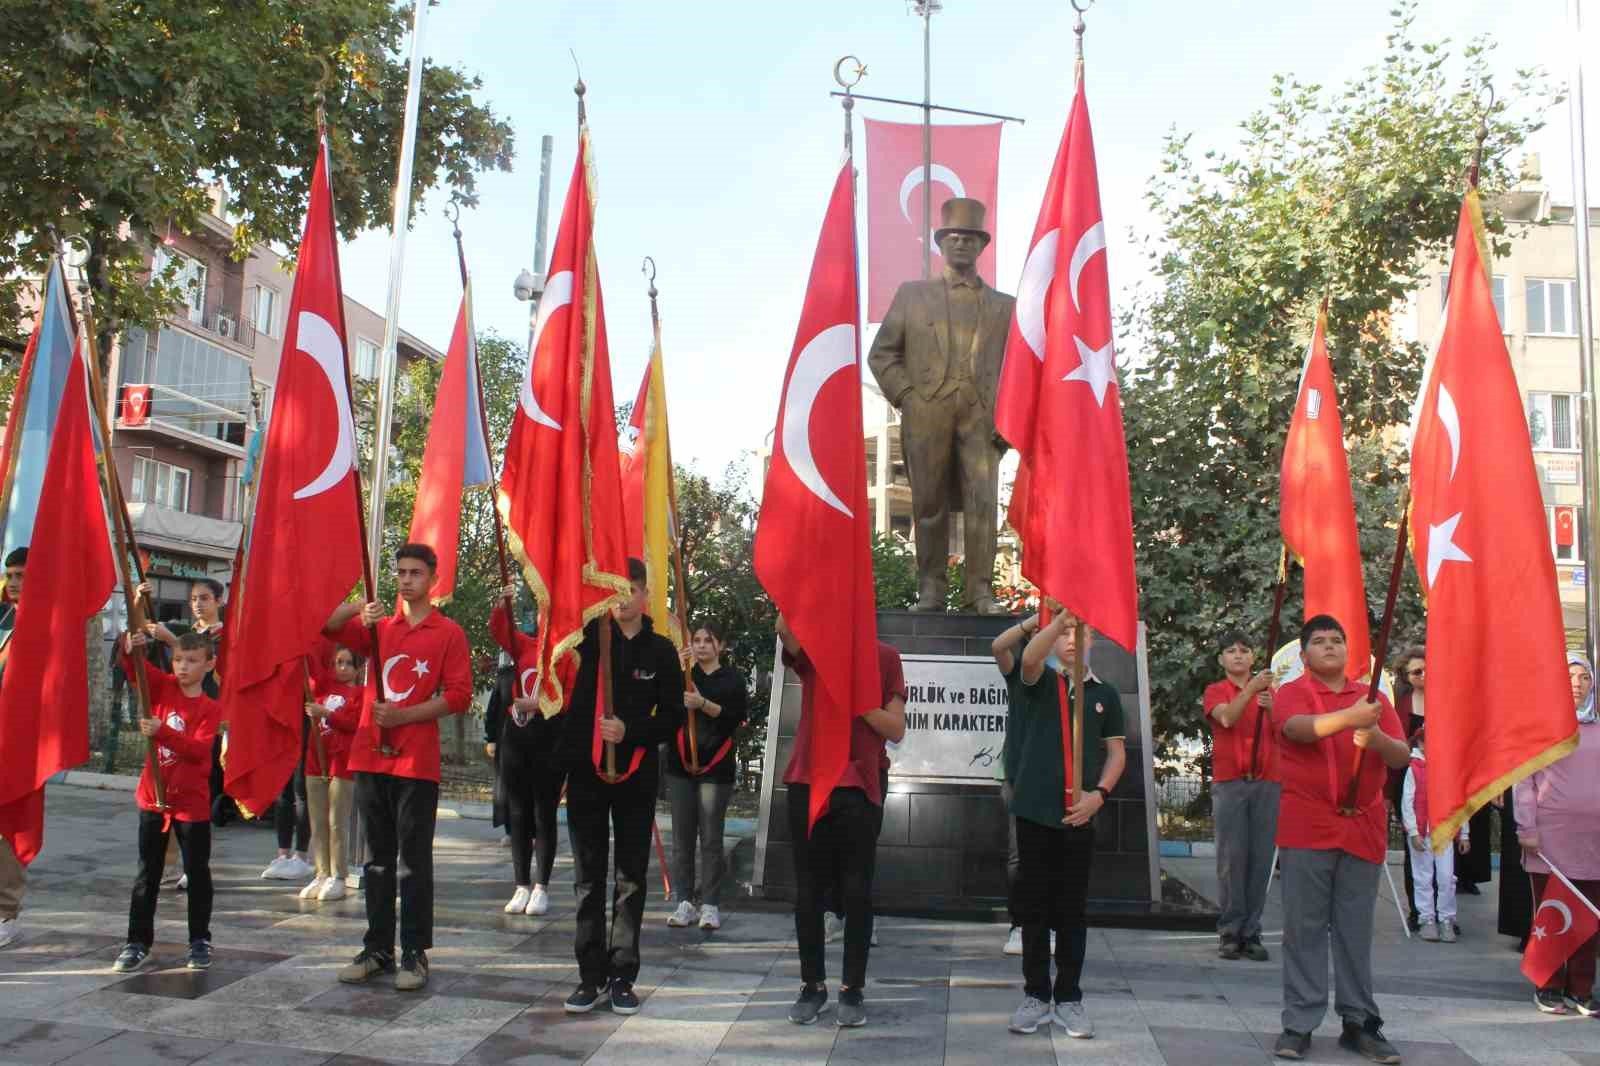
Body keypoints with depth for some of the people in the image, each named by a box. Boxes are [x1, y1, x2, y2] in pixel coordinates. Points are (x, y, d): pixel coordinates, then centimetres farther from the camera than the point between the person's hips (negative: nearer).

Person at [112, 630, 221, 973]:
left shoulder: (210, 708, -8)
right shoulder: (163, 687, 2)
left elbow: (199, 749, -20)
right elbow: (135, 667, -9)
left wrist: (162, 731, -32)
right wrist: (130, 646, -30)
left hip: (192, 803, -3)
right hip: (153, 797, 3)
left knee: (198, 873, 5)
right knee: (147, 874, 9)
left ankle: (199, 941, 17)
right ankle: (138, 942, 16)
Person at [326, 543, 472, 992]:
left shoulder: (448, 633, 1)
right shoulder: (377, 627, 14)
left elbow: (458, 695, -6)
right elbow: (327, 628, 7)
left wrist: (402, 716, -13)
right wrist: (356, 609, -12)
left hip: (417, 763, -4)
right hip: (370, 758, 5)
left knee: (414, 860, -2)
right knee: (377, 857, 11)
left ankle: (415, 953, 4)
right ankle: (377, 949, 18)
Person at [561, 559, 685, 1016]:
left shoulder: (661, 650, 2)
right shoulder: (591, 633, 3)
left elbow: (672, 718, 1)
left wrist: (630, 731, -15)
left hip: (636, 774, 0)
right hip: (585, 771, 0)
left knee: (631, 878, 4)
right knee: (588, 878, 5)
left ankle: (622, 976, 12)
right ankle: (590, 974, 13)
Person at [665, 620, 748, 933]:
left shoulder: (732, 679, 6)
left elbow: (736, 717, -7)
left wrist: (703, 703, -18)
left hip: (715, 766, -2)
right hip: (680, 764, 2)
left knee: (711, 838, -3)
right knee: (682, 837, 2)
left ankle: (710, 904, 3)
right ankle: (685, 901, 8)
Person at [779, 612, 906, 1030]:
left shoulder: (885, 657, 3)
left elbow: (896, 730, -2)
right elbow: (785, 627, -20)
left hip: (861, 788, -1)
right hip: (809, 783, 1)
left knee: (856, 893, 3)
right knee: (808, 892, 7)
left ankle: (853, 988, 14)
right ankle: (812, 983, 20)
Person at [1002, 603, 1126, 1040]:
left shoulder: (1104, 694, 9)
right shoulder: (1040, 682, 2)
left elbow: (1117, 752, 9)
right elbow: (1029, 658, -22)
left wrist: (1099, 793, -7)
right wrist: (1059, 618, -37)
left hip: (1079, 816, 2)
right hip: (1035, 811, -1)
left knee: (1072, 910, 6)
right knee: (1034, 907, 5)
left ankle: (1069, 997, 15)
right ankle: (1036, 994, 15)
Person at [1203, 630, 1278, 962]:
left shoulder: (1268, 690, 15)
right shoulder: (1216, 691, 7)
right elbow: (1227, 718, -14)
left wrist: (1272, 708, -13)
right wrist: (1251, 688, -26)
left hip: (1266, 783, 2)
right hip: (1229, 783, -2)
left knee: (1260, 859, 0)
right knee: (1231, 857, -5)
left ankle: (1251, 933, 5)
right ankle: (1229, 933, 0)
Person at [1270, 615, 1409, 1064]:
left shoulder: (1373, 698, 13)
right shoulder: (1292, 692, 2)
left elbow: (1402, 756, 5)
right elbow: (1299, 728, -20)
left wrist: (1376, 736, -17)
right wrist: (1350, 716, -36)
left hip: (1363, 829, 3)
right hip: (1307, 829, -3)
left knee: (1356, 930, 7)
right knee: (1305, 929, 0)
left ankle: (1359, 1022, 15)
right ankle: (1299, 1024, 4)